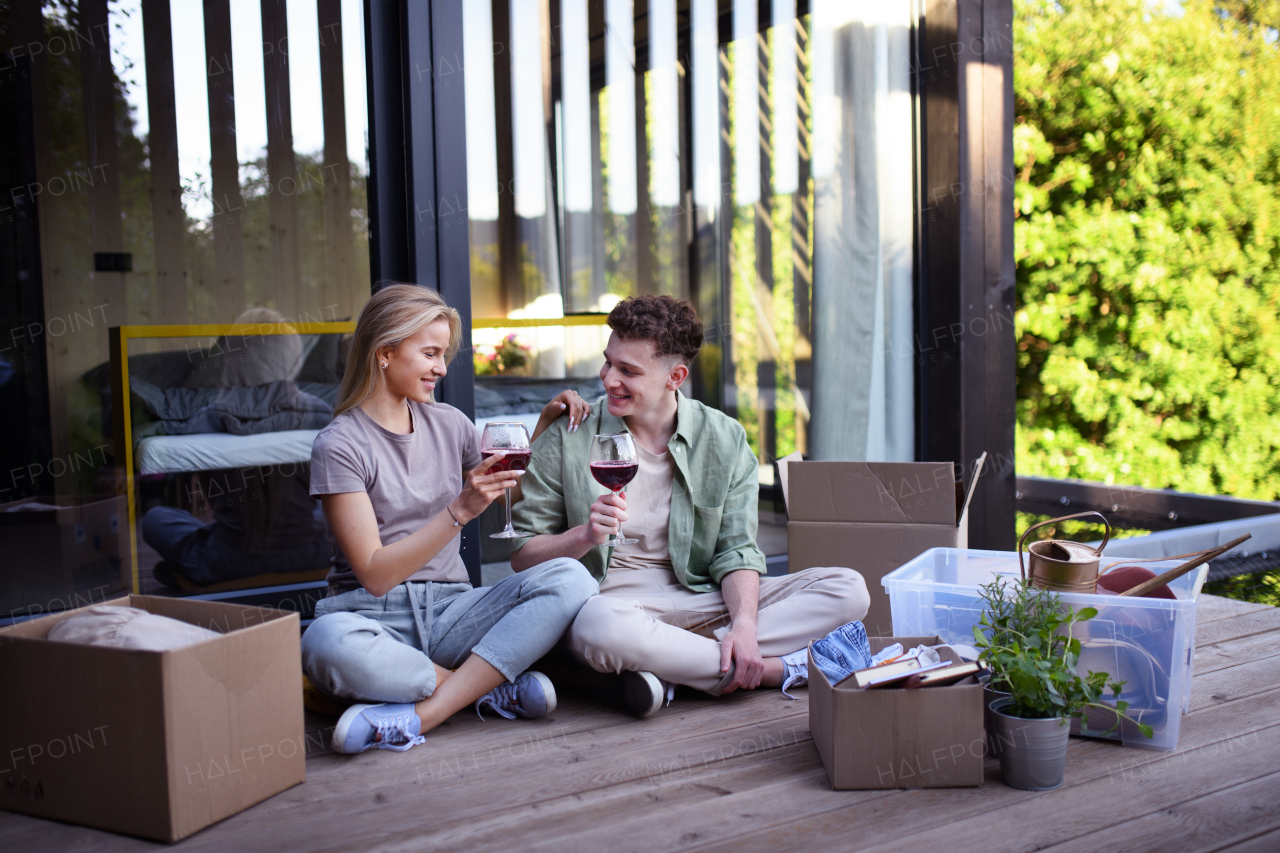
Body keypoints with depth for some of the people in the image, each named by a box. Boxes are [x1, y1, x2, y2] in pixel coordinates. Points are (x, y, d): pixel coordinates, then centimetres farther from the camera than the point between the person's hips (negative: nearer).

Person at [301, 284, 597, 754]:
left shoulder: (448, 423, 12)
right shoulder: (339, 445, -5)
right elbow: (374, 574, -13)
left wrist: (546, 425, 13)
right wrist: (460, 511, -22)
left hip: (449, 609, 4)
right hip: (373, 615, -4)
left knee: (570, 578, -22)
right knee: (328, 642, -40)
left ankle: (417, 715, -27)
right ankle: (491, 687, -19)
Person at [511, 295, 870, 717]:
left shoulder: (725, 439, 4)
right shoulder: (566, 440, -1)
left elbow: (736, 549, 2)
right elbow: (522, 555, 1)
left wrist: (744, 622, -18)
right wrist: (585, 536, -20)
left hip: (701, 600, 3)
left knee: (848, 590, -13)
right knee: (601, 627, -42)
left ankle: (669, 666, -23)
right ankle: (779, 670, -22)